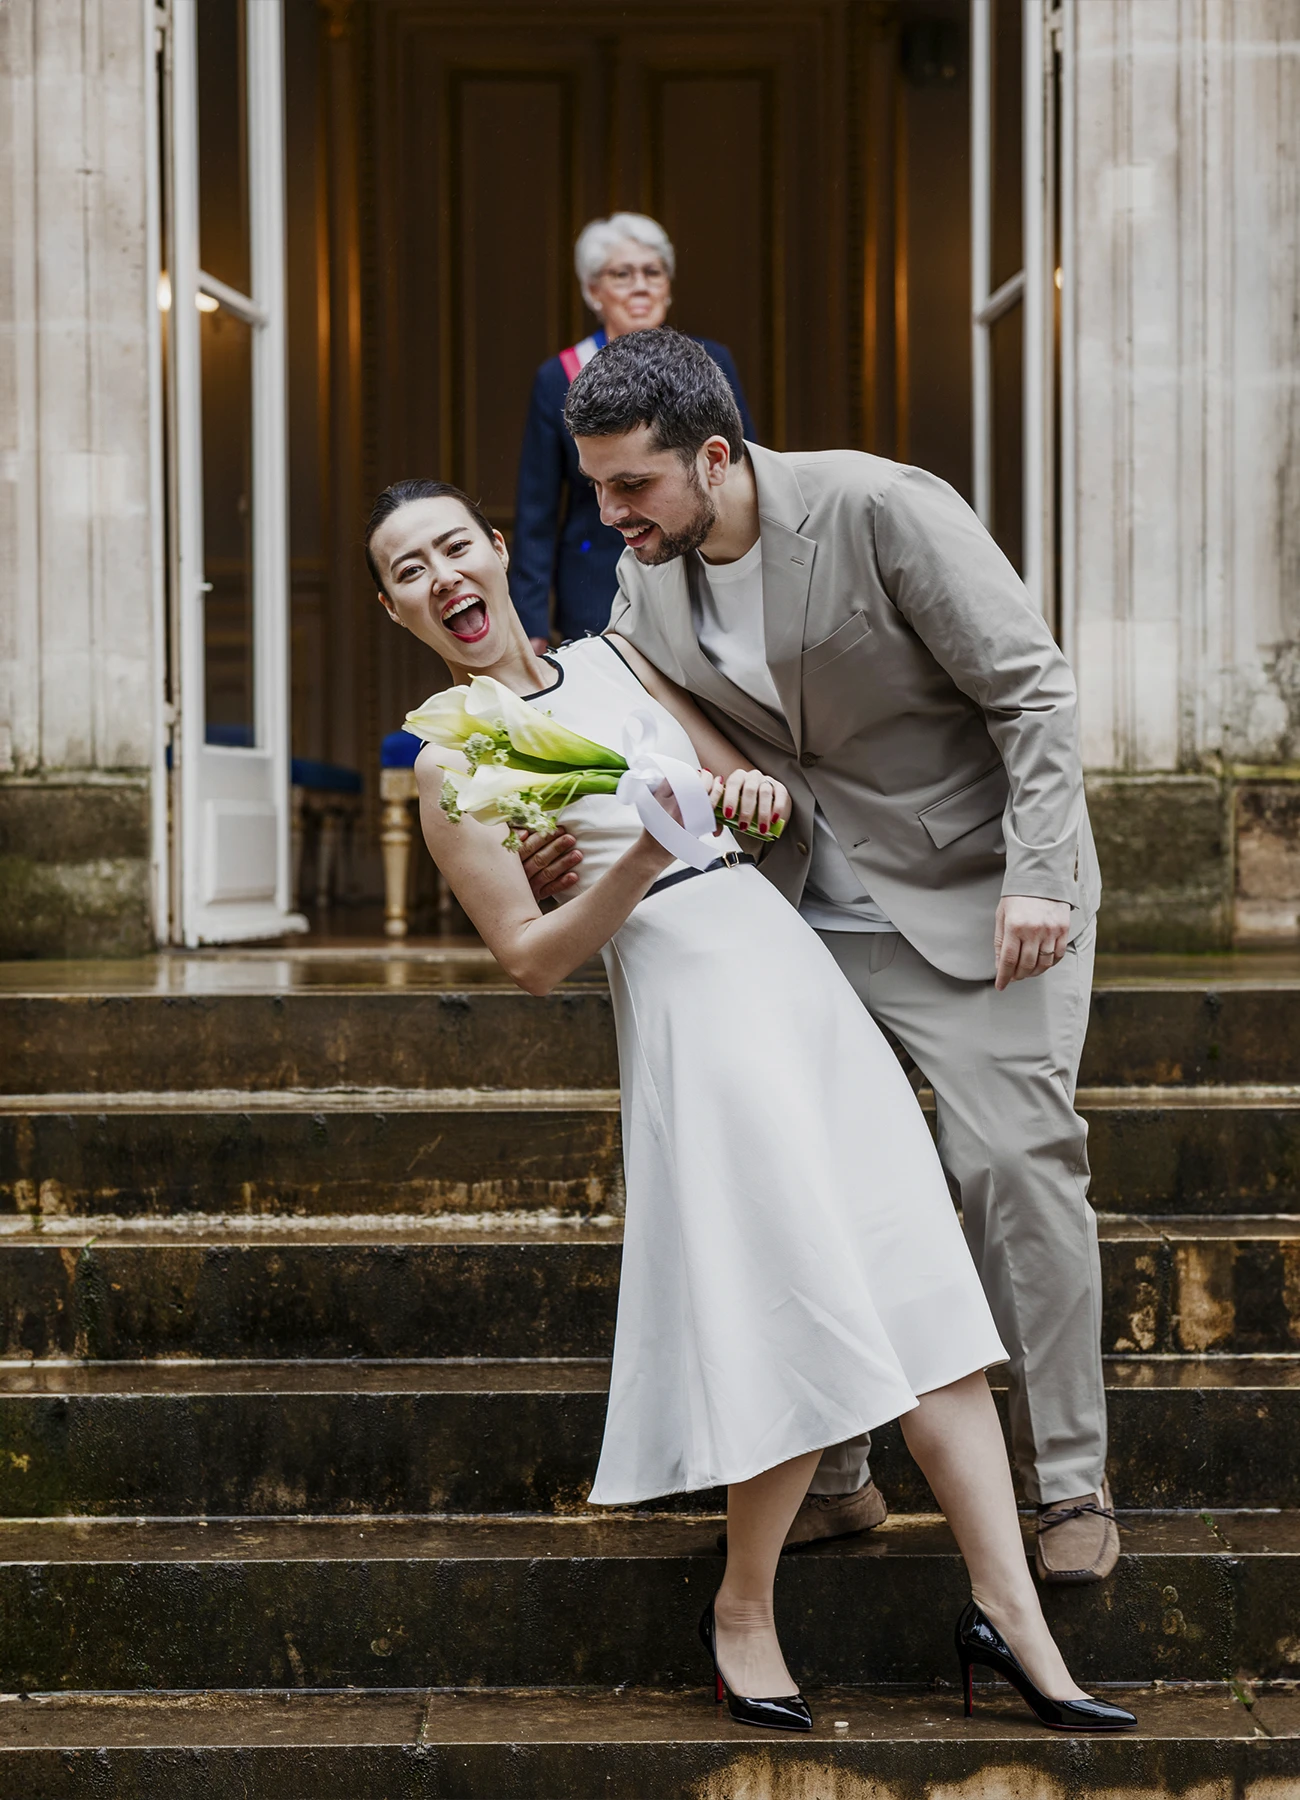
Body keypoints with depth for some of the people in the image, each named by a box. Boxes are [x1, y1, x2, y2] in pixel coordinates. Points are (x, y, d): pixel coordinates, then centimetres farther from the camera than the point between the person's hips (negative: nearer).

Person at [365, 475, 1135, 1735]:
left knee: (918, 1287, -2)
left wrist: (751, 794, -4)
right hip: (686, 1006, -5)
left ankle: (1007, 1608, 0)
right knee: (820, 1321, -10)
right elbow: (532, 960, -4)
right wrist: (639, 865, -17)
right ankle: (743, 1609, 9)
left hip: (793, 967, 5)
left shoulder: (615, 659, 17)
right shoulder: (454, 765, 2)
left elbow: (753, 796, 19)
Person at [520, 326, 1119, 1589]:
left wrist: (1034, 878, -24)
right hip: (814, 908, 6)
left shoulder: (879, 510, -20)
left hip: (976, 893, -6)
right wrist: (564, 851, -13)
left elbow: (1031, 689, -17)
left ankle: (1069, 1486, 0)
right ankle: (829, 1476, 14)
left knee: (1012, 1161, -11)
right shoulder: (648, 586, -1)